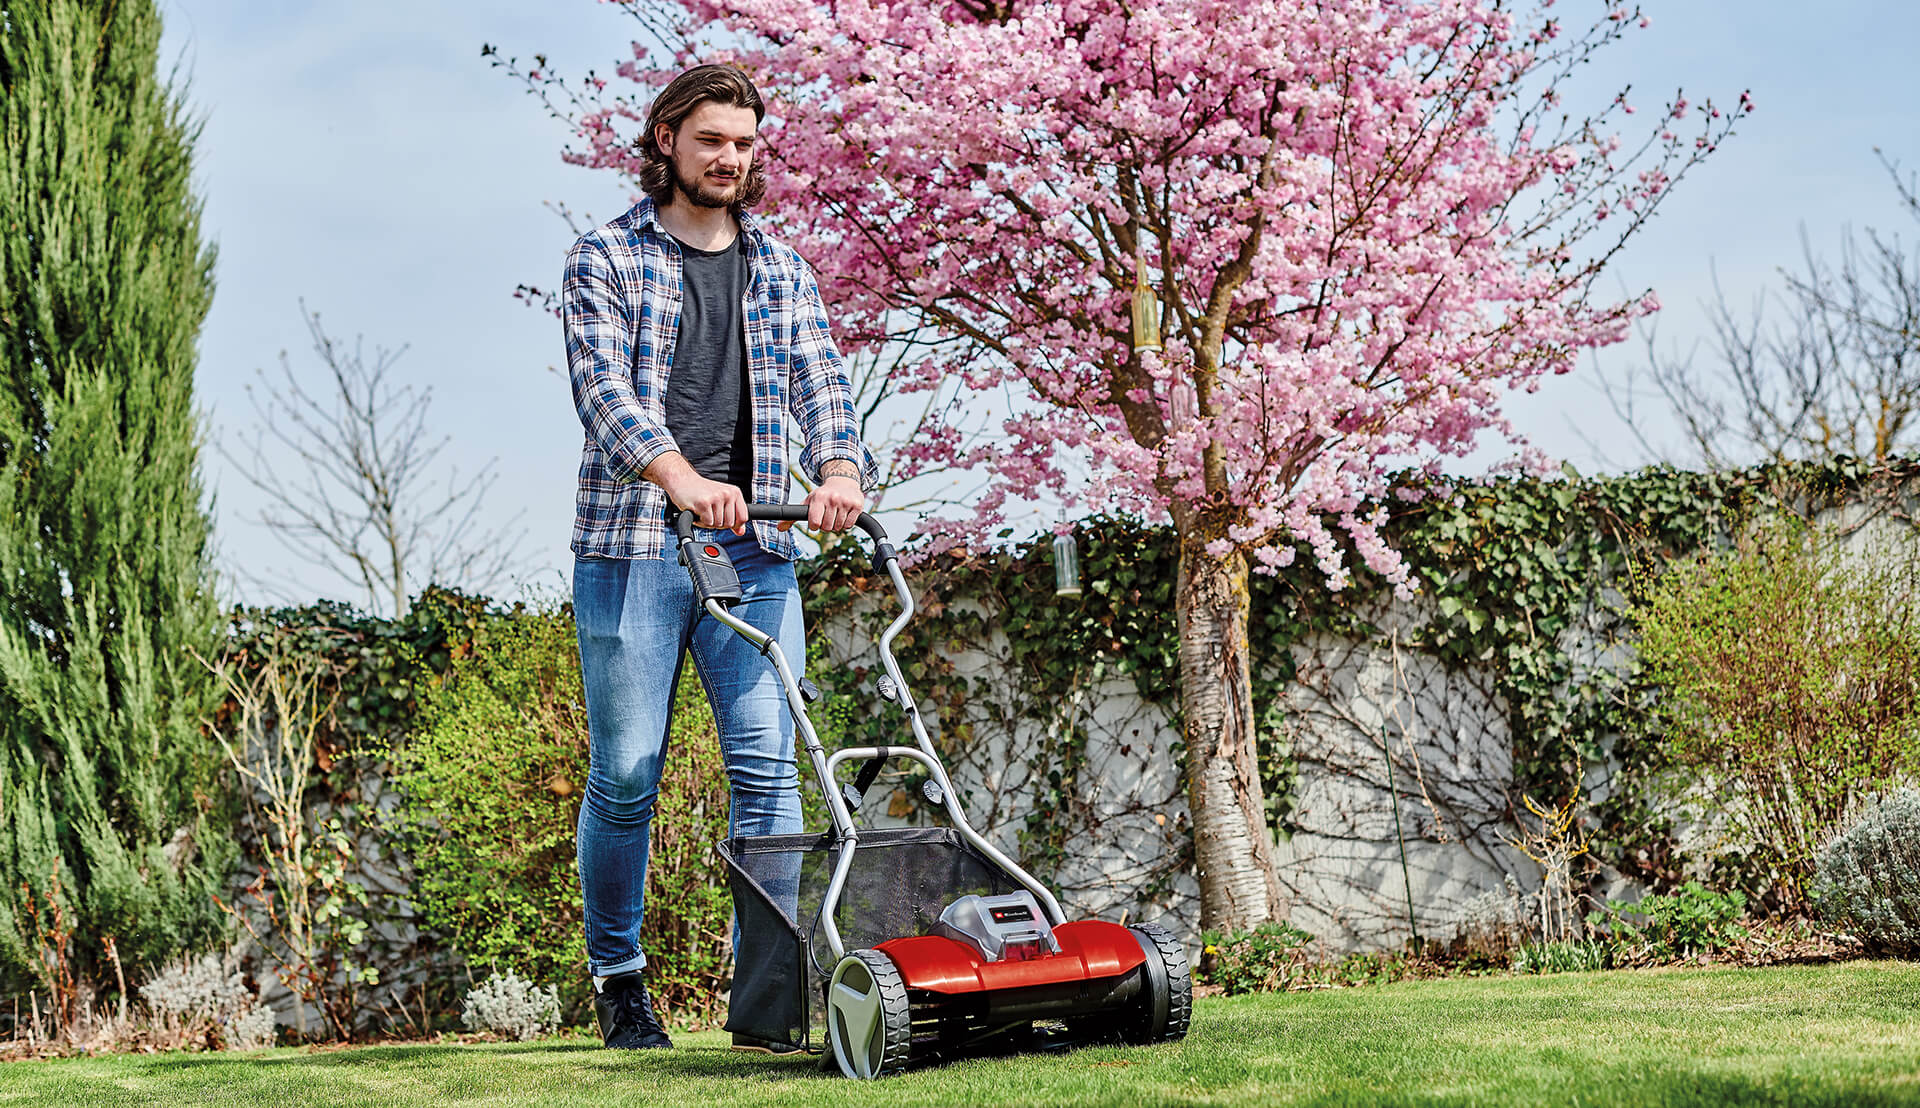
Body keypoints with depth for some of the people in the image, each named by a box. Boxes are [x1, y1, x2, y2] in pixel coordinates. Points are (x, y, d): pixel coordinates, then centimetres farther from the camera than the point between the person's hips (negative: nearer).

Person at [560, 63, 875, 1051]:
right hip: (631, 545, -3)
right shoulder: (604, 260, 5)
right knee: (627, 776, 0)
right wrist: (682, 476, -29)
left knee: (768, 764, -6)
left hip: (755, 551, 3)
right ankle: (617, 975, 19)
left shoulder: (780, 271, 17)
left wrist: (839, 467, -18)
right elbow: (604, 386, -11)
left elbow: (819, 380, 4)